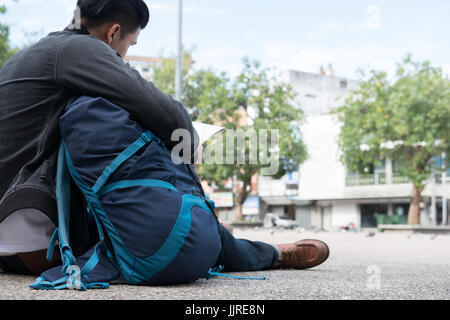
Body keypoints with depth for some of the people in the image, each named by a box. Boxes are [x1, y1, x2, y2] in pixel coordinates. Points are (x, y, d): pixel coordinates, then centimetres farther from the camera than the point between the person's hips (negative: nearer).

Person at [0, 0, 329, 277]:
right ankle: (274, 255, 21)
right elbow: (165, 112, -23)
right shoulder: (76, 48, -14)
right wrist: (190, 147, -1)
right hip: (40, 236, -10)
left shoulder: (27, 56, 18)